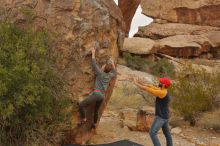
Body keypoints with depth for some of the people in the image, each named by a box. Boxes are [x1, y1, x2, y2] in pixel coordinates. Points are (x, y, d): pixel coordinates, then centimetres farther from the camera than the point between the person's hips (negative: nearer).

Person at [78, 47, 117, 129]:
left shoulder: (100, 73, -3)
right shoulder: (109, 76, 14)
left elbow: (94, 64, 0)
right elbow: (115, 72, 35)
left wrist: (93, 53, 8)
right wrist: (112, 64, 40)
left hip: (96, 94, -8)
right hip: (102, 96, 8)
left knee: (81, 105, -10)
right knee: (96, 110, 26)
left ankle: (83, 119, -4)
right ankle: (94, 124, 40)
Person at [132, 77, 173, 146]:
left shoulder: (162, 93, -25)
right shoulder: (164, 91, 5)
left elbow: (146, 89, -22)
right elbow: (151, 87, 13)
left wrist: (136, 83, -12)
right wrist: (141, 83, 7)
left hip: (161, 117, -10)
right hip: (164, 117, 10)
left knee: (152, 133, -14)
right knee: (167, 134, 18)